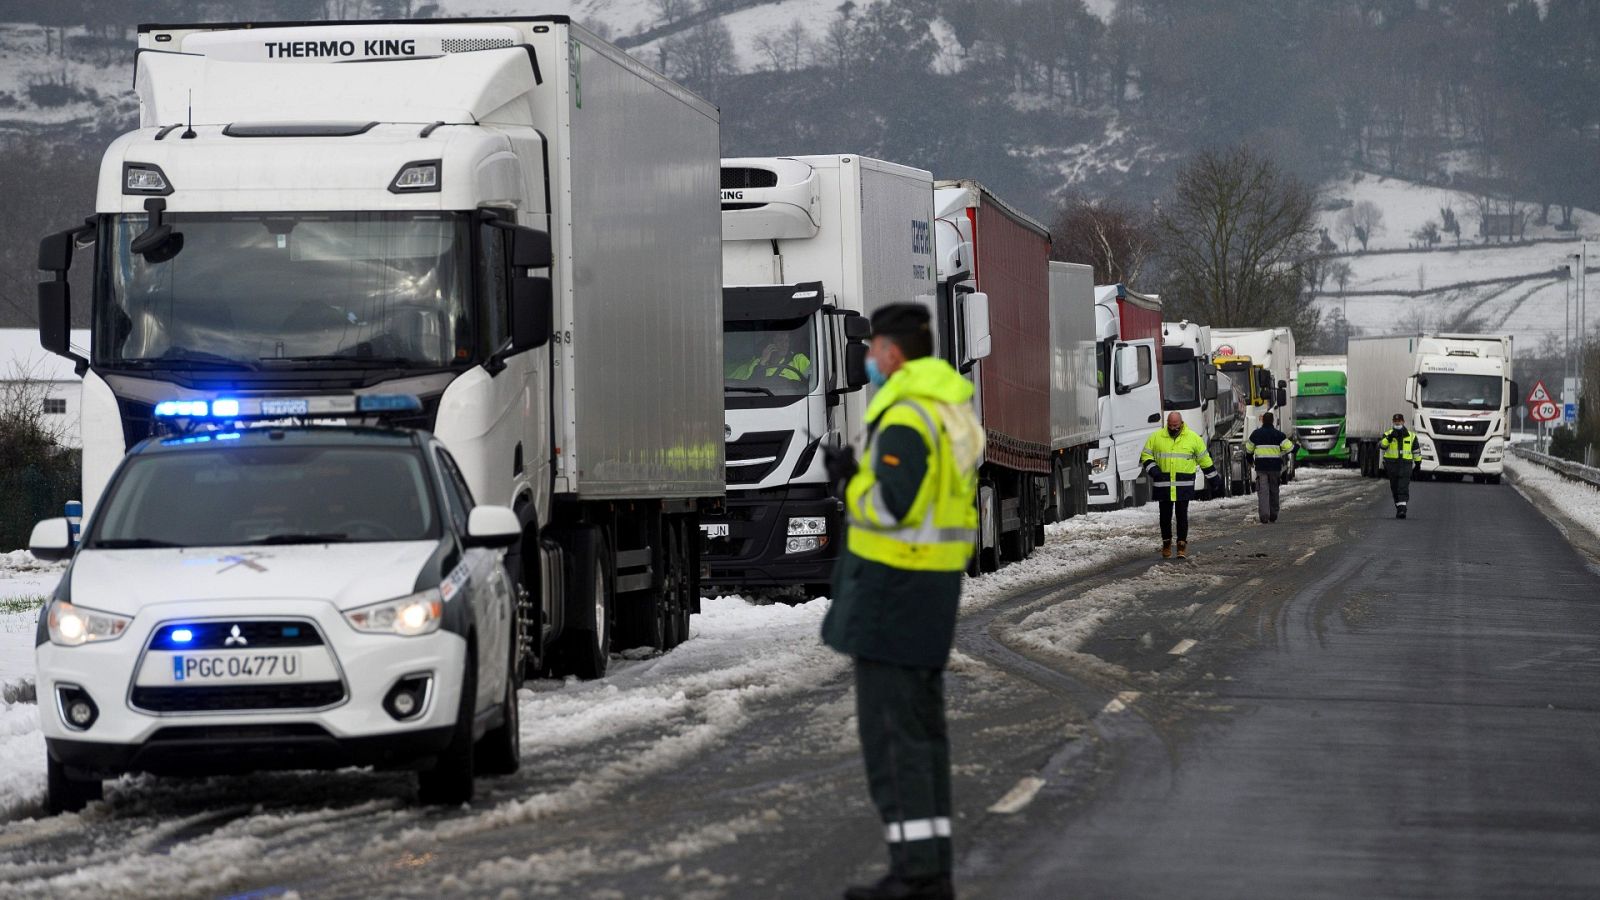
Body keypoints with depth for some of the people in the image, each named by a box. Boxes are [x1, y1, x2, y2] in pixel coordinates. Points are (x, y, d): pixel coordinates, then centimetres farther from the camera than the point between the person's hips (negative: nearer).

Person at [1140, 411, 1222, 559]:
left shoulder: (1192, 438, 4)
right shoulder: (1156, 437, 5)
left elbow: (1204, 459, 12)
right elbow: (1145, 456, 11)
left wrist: (1214, 480, 14)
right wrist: (1152, 469, -9)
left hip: (1184, 486, -1)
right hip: (1163, 485, 1)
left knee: (1182, 516, -3)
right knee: (1165, 516, 7)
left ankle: (1182, 545, 4)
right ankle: (1166, 544, 22)